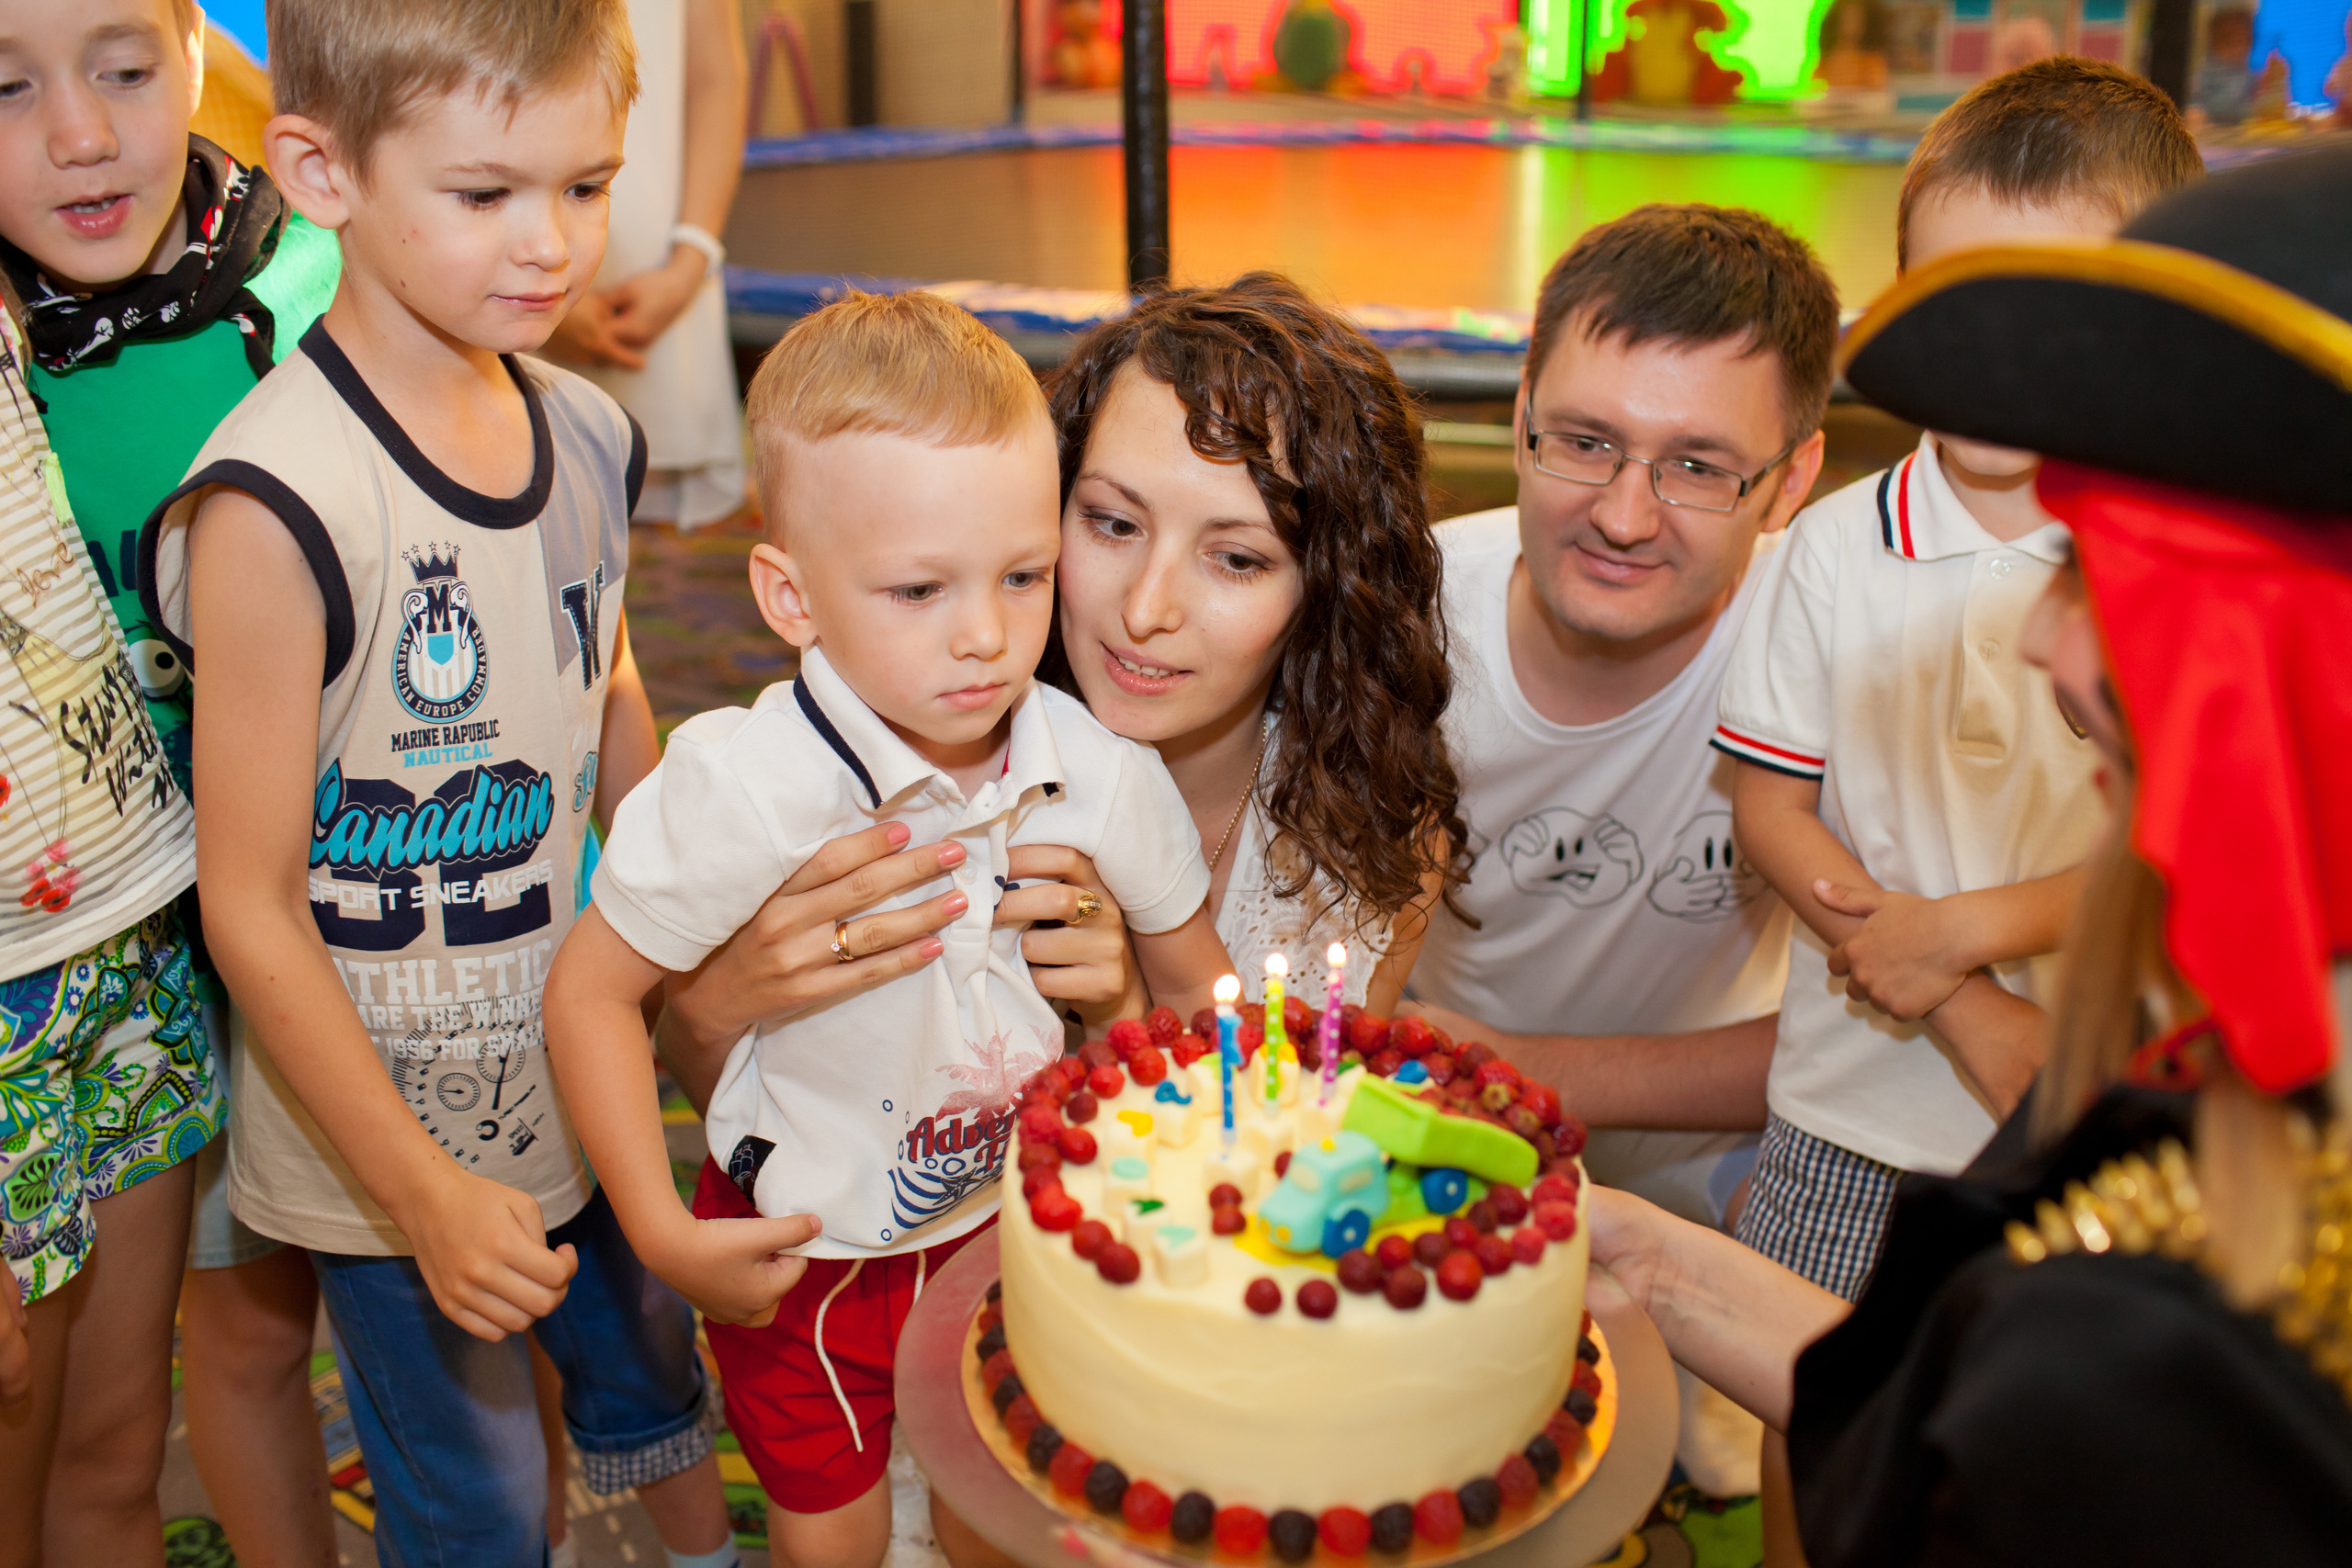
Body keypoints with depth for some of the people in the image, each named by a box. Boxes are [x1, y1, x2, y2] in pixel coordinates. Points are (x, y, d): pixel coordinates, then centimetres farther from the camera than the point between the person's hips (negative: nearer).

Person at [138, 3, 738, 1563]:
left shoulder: (590, 436, -5)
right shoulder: (275, 509, -26)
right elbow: (251, 907, -20)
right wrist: (420, 1194, -17)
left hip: (585, 1078, 6)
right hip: (391, 1133, -6)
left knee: (652, 1363, 28)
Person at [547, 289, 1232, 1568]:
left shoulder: (1103, 769, -18)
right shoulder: (744, 788, -29)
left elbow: (1197, 988, -1)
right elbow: (590, 991, -18)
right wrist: (662, 1235, -18)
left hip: (1009, 1214, 3)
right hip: (799, 1255, -2)